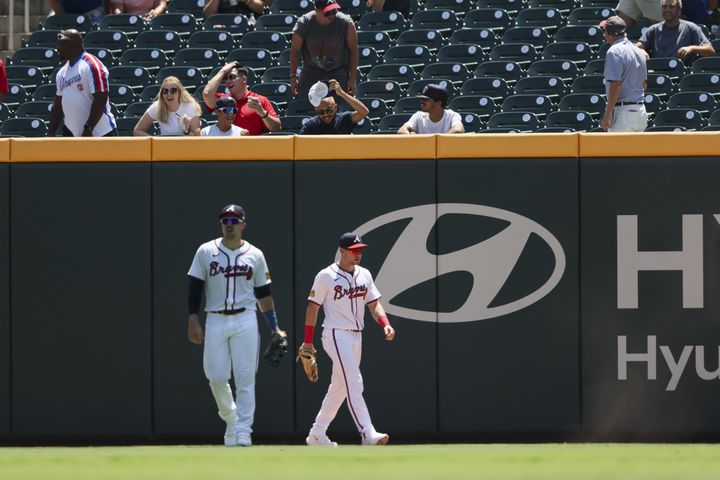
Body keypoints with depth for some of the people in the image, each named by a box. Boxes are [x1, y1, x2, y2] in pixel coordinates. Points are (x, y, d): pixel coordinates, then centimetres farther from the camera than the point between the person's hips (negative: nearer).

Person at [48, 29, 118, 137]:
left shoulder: (92, 66, -12)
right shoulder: (62, 72, 15)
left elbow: (100, 100, -19)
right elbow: (58, 105, 21)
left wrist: (88, 129, -22)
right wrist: (51, 132, 12)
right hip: (72, 134, 8)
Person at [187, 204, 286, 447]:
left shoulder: (255, 255, 7)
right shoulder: (206, 252, 5)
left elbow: (264, 293, 11)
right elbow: (195, 287, 3)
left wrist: (274, 328, 9)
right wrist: (193, 321, -7)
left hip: (245, 320, 0)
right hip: (215, 321, 0)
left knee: (245, 378, -7)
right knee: (217, 377, -1)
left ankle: (243, 432, -7)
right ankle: (230, 418, 24)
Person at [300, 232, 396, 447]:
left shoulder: (364, 275, 12)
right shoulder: (326, 276, -7)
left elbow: (374, 304, 12)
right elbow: (313, 307, -4)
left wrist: (385, 324, -8)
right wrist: (308, 341, -4)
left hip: (356, 336, 8)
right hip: (336, 335, -8)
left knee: (339, 387, 13)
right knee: (354, 383, -18)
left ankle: (317, 434, 23)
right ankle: (367, 434, -26)